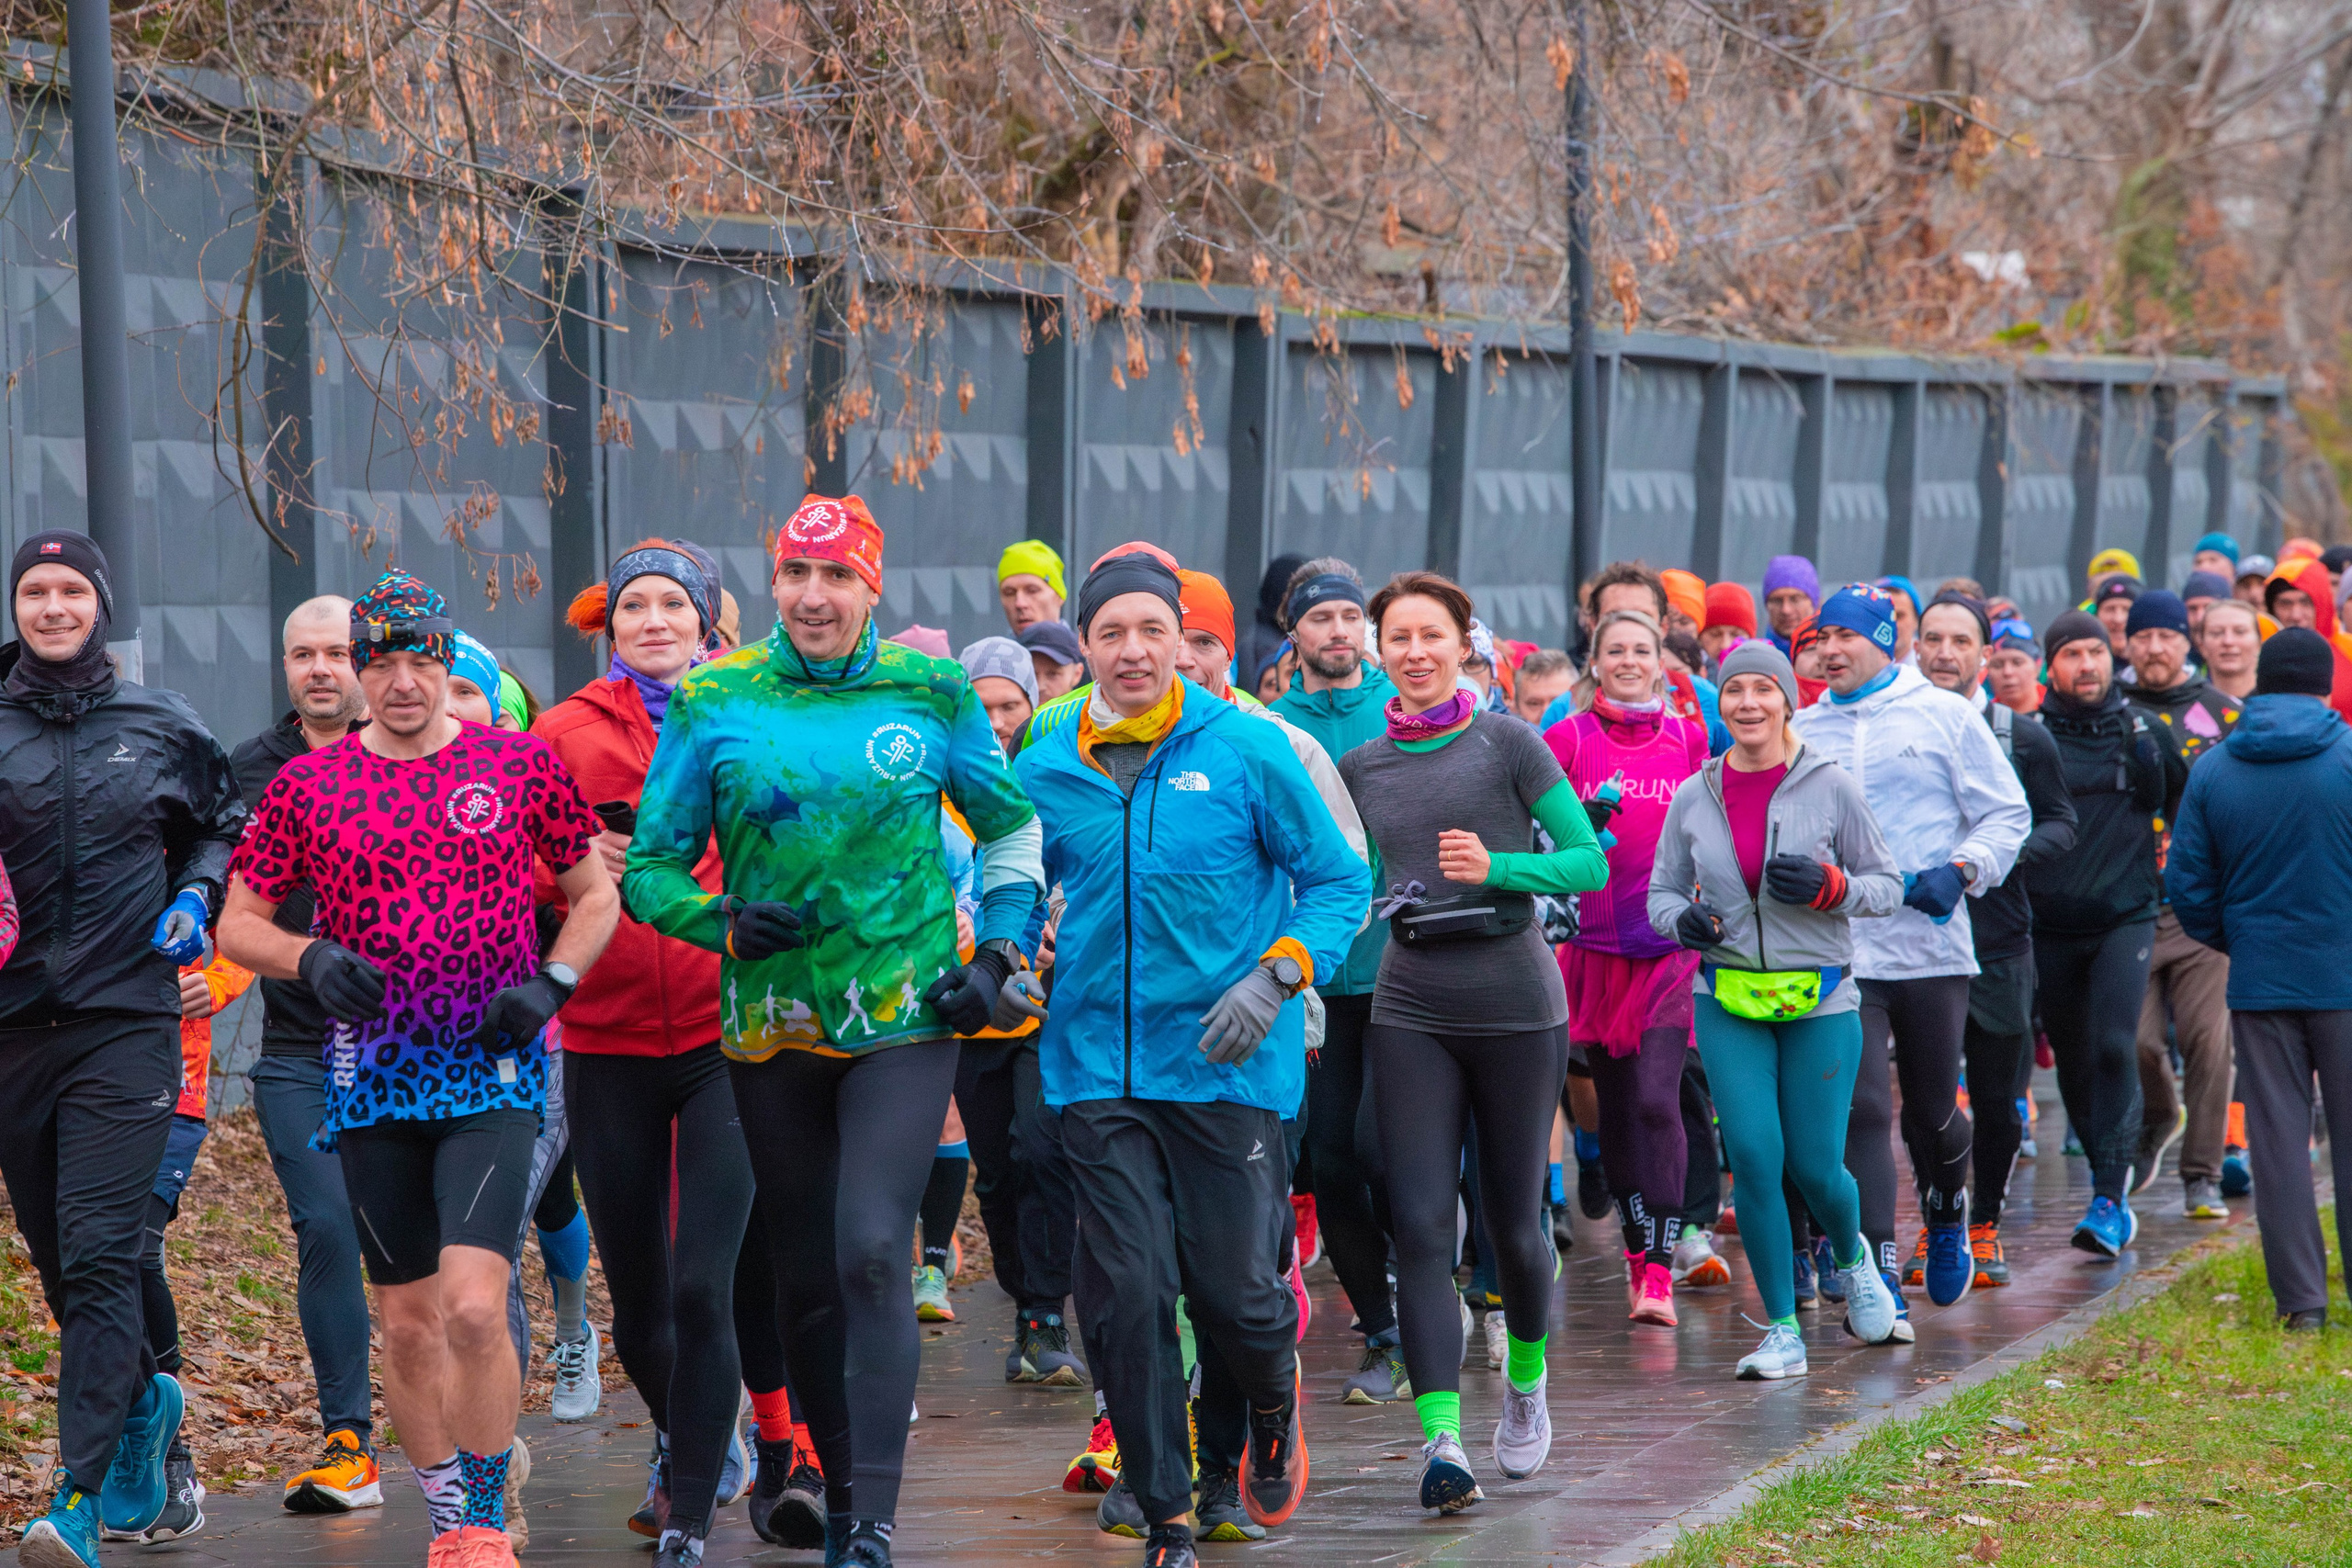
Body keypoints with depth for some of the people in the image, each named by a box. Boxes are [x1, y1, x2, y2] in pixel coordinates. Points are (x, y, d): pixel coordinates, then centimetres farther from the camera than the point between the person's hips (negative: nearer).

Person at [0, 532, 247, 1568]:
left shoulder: (162, 728, 7)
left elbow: (223, 825, 22)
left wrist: (196, 899, 4)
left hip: (127, 1025, -2)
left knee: (99, 1255, -14)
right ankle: (145, 1399, 40)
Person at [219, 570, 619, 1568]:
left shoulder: (520, 764, 3)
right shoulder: (307, 784, 5)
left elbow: (596, 895, 12)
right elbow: (237, 924, 9)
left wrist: (552, 981, -4)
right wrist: (309, 958, -11)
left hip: (495, 1075, -2)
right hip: (374, 1080, 2)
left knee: (473, 1307, -17)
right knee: (406, 1324, 8)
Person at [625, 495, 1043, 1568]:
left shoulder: (932, 694, 2)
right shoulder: (716, 702, 1)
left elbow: (1013, 831, 15)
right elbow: (651, 866, 5)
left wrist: (997, 955, 4)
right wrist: (723, 921, -14)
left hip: (906, 1019, -2)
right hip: (771, 1024, 2)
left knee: (872, 1252, -17)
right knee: (804, 1278, 10)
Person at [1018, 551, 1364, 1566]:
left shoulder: (1246, 750, -3)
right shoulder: (1045, 770, 5)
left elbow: (1338, 880, 2)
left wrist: (1274, 977, -11)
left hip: (1226, 1063, -2)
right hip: (1096, 1067, 2)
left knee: (1232, 1284, -2)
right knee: (1128, 1292, -4)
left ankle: (1268, 1410, 34)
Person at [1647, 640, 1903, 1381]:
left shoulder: (1829, 787, -3)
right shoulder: (1694, 798, 3)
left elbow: (1888, 886, 3)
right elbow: (1661, 891, 14)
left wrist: (1829, 887, -17)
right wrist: (1682, 921, -9)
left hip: (1821, 1001, -2)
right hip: (1728, 1002, 2)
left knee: (1815, 1167, 0)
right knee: (1754, 1158, -9)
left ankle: (1853, 1261, 35)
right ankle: (1783, 1332, 3)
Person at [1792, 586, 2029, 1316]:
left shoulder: (1943, 715, 3)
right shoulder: (1801, 732, 9)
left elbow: (2008, 814, 4)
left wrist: (1962, 870, -11)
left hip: (1933, 946, -1)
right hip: (1838, 951, 1)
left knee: (1933, 1112, 10)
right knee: (1860, 1111, -10)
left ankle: (1947, 1215, 40)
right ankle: (1878, 1272, -10)